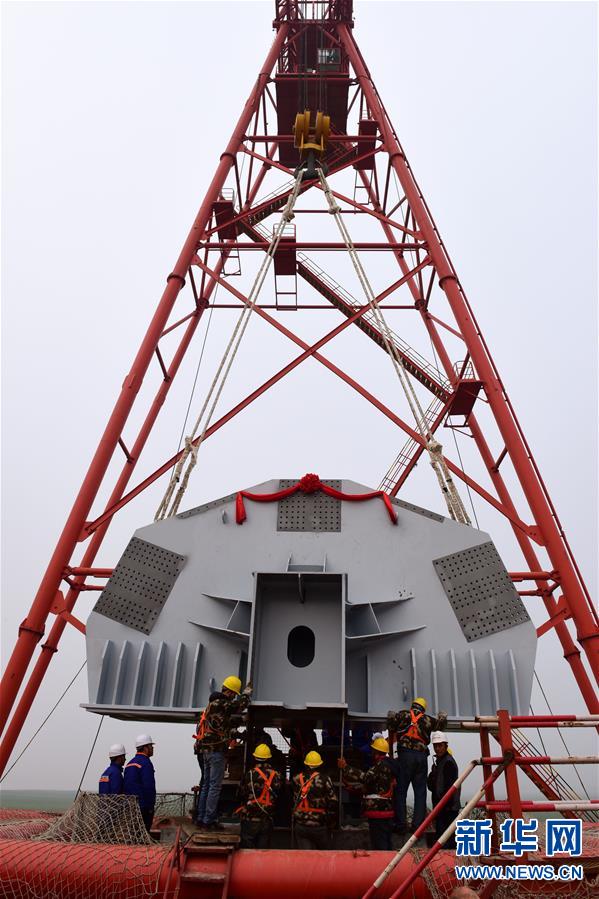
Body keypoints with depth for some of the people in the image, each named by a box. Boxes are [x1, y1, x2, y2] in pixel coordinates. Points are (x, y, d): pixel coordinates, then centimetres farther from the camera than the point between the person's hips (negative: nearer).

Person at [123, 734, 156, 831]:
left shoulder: (129, 763, 13)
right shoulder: (145, 763, -15)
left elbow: (125, 786, 16)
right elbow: (149, 787, -19)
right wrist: (150, 807, -12)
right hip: (143, 807, -9)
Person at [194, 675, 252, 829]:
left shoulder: (213, 702, 14)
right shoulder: (221, 704, -18)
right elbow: (240, 705, -17)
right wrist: (247, 693, 0)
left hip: (206, 749, 10)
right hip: (216, 750, -10)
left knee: (206, 784, 15)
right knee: (215, 786, -4)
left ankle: (201, 818, 20)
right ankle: (208, 821, -1)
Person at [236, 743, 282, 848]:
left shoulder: (250, 774, -14)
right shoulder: (276, 775, -5)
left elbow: (241, 793, -5)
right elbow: (278, 795, 6)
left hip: (250, 818, -3)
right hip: (267, 820, 3)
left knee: (247, 848, 8)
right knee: (264, 848, 13)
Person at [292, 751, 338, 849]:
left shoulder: (296, 779, -2)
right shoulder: (324, 779, -11)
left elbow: (292, 800, 7)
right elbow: (333, 802, -10)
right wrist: (331, 821, 3)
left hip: (300, 826, 2)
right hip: (320, 826, -1)